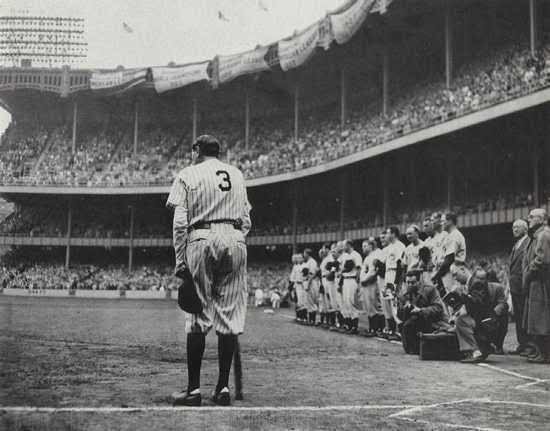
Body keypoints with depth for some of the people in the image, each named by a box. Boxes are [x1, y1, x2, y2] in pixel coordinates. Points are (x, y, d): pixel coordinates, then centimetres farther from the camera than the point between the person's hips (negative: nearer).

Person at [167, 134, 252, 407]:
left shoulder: (188, 175, 7)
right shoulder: (236, 174, 20)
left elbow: (180, 223, -2)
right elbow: (246, 220, 15)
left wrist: (180, 261, -1)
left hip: (202, 240, -3)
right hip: (235, 240, 3)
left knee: (198, 317, -1)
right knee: (230, 315, 3)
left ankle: (194, 389, -1)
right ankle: (223, 388, 5)